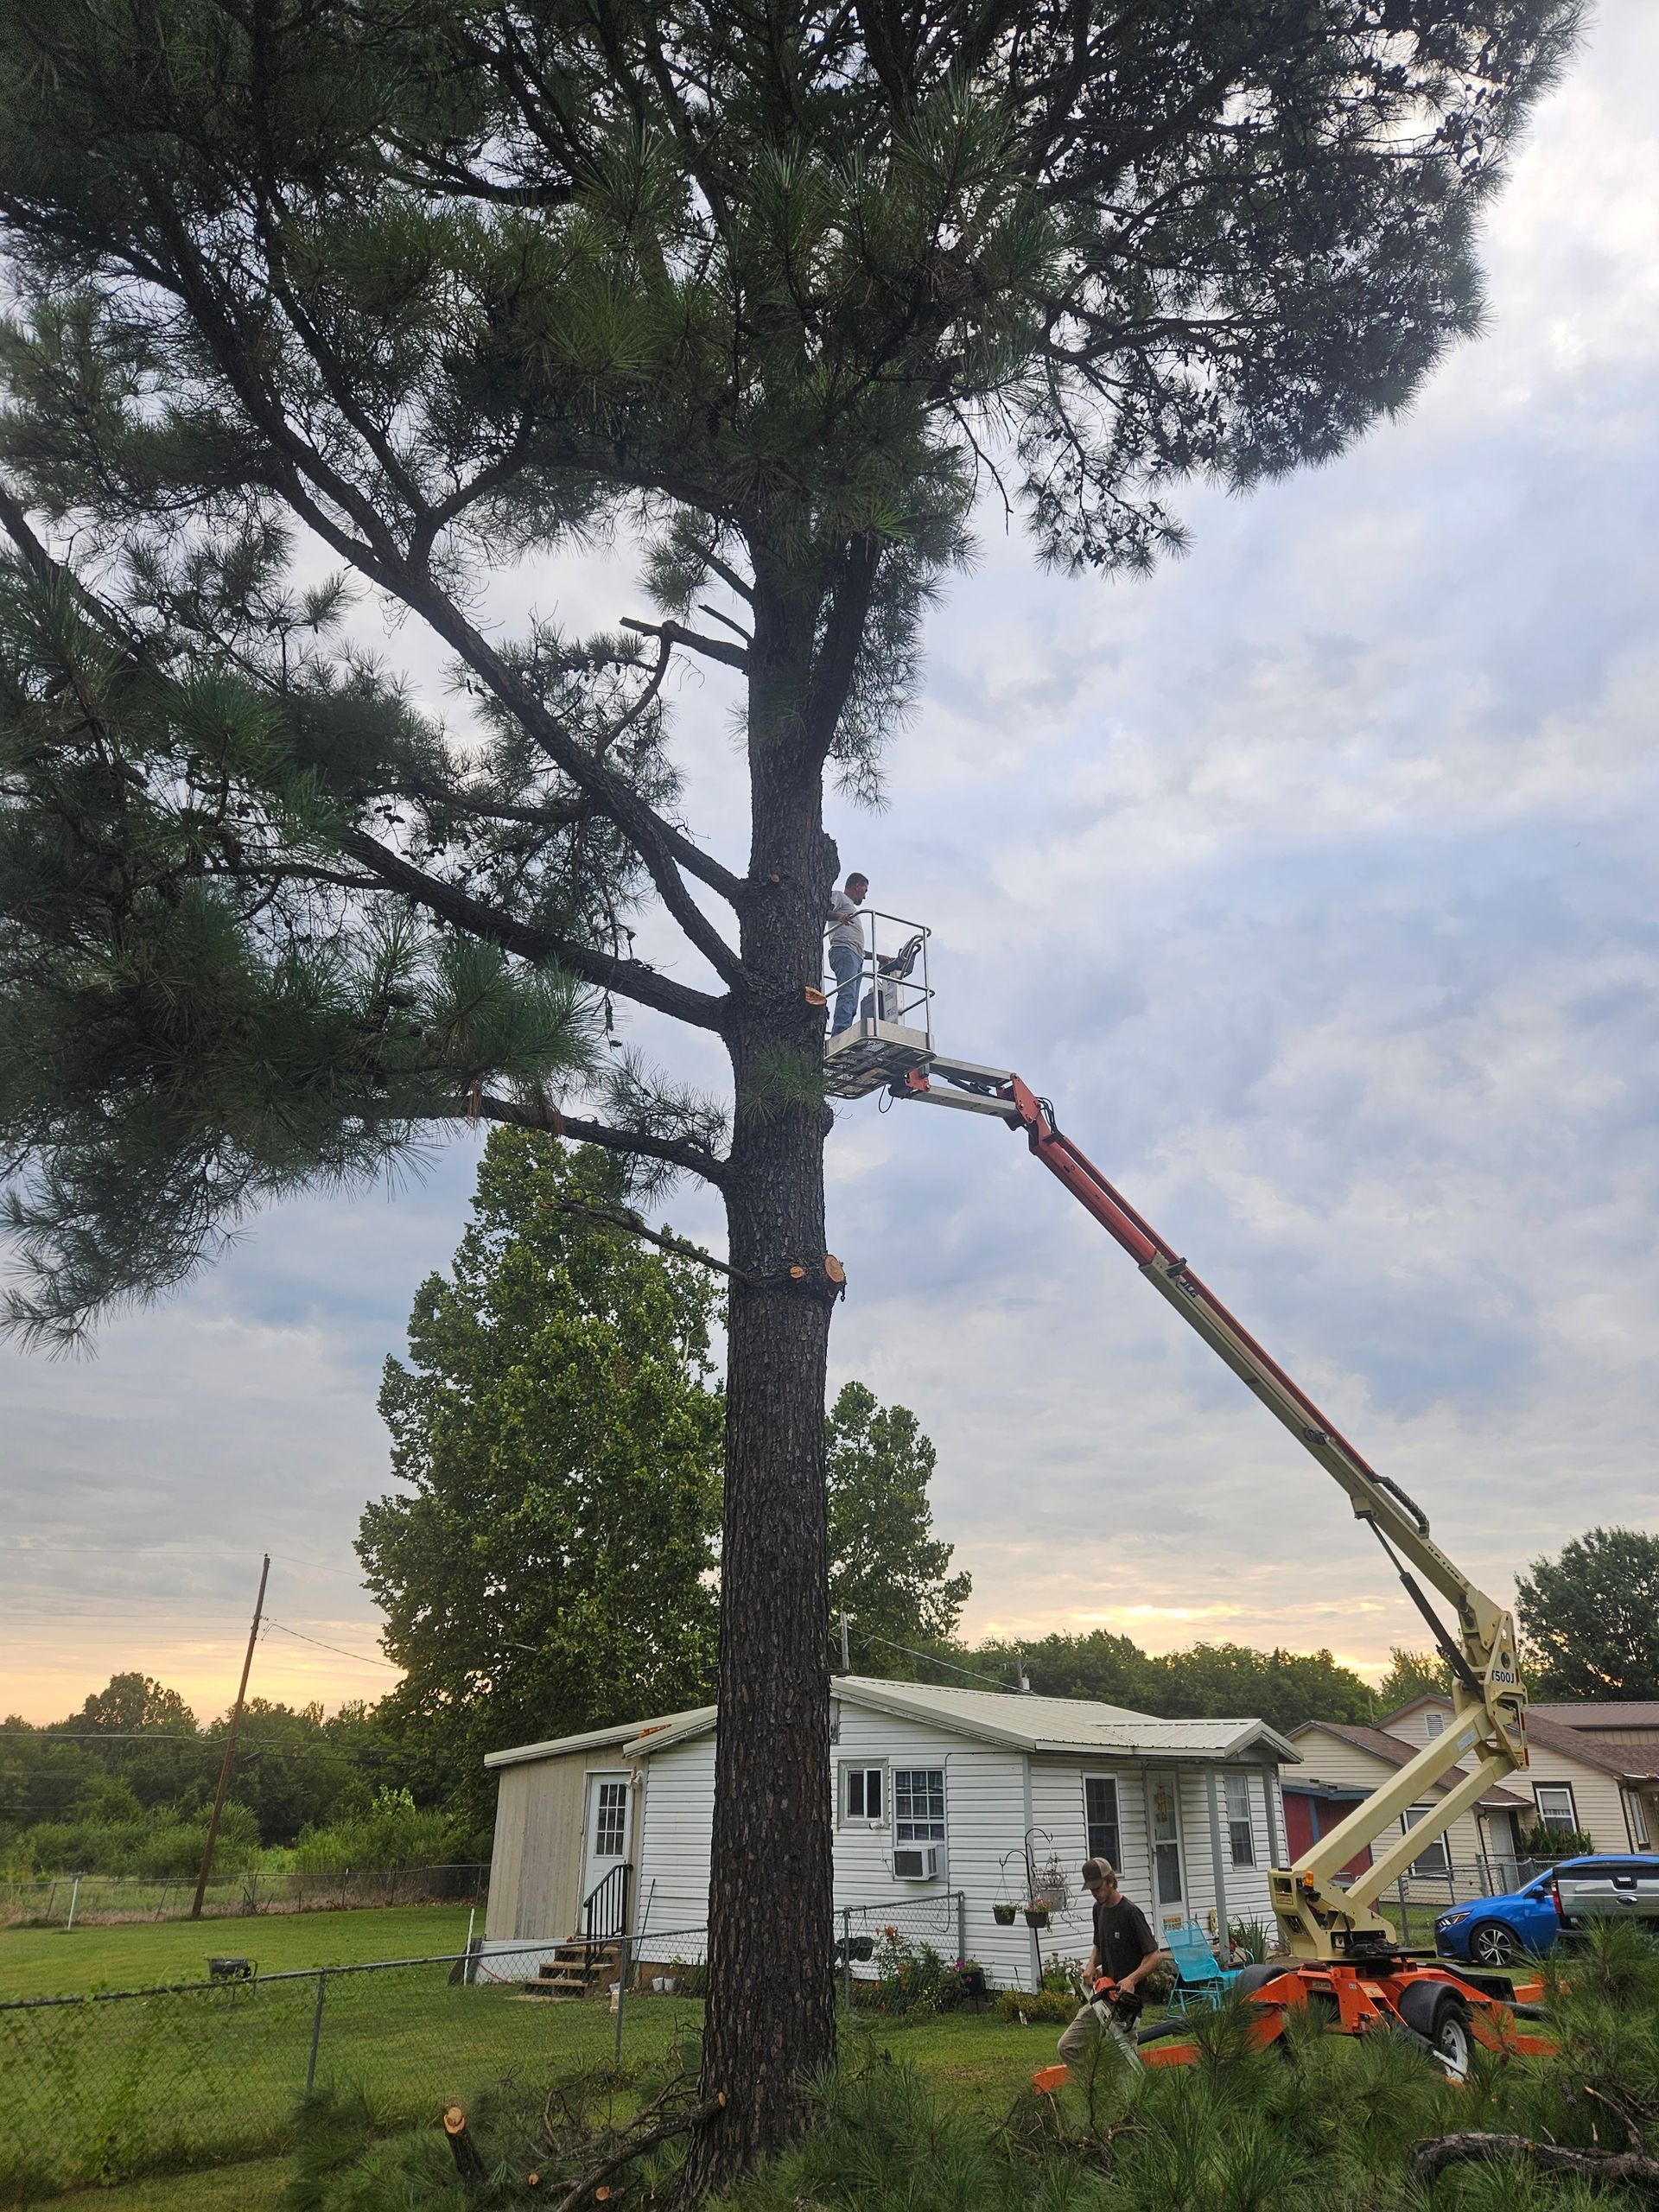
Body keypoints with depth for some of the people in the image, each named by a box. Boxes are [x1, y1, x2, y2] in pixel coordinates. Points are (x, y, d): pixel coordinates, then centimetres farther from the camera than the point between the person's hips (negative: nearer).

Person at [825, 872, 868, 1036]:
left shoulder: (852, 910, 40)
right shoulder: (838, 896, 16)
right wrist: (838, 916, -25)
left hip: (856, 956, 9)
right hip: (844, 951, -9)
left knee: (852, 1004, -7)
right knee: (847, 995, -26)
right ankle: (840, 1035, -40)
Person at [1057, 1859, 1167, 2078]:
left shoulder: (1130, 1912, -15)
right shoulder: (1099, 1909, 10)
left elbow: (1154, 1955, -15)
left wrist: (1132, 1979, -28)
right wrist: (1091, 1965, 4)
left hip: (1124, 1997, -8)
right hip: (1101, 1995, 8)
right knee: (1068, 2047, 3)